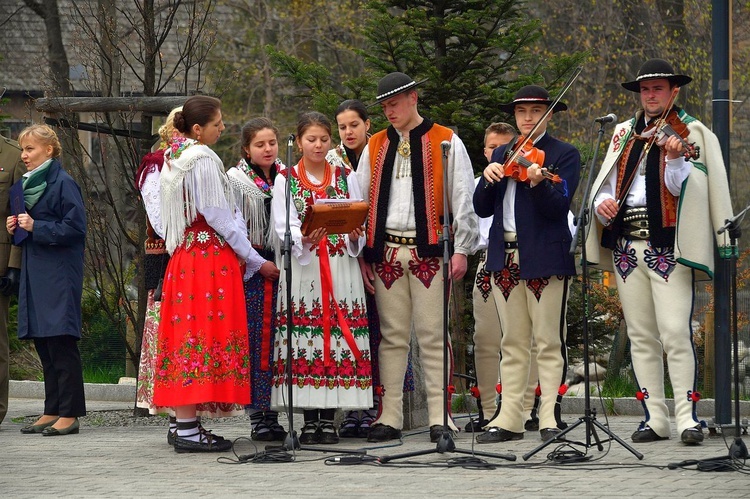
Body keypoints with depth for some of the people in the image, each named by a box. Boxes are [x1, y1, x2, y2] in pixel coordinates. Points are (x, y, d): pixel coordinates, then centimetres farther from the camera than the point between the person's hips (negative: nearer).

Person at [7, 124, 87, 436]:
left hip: (59, 275, -9)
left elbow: (74, 228, -15)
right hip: (34, 273, 9)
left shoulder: (63, 183, -9)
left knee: (61, 344, -9)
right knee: (43, 343, 9)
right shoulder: (27, 184, 16)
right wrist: (15, 228, 5)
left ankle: (69, 414, -7)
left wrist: (35, 227, -17)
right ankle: (52, 412, 14)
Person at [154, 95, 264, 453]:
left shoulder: (174, 159, 15)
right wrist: (254, 260, -7)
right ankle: (189, 430, -12)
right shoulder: (203, 160, -12)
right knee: (205, 331, -9)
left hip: (183, 258, 9)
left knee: (187, 335, 7)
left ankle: (185, 423, 8)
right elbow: (218, 215, -14)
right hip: (209, 257, -9)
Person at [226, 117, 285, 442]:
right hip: (252, 268, -4)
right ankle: (260, 416, -6)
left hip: (284, 265, 4)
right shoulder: (236, 180, 2)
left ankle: (276, 413, 4)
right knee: (257, 339, -7)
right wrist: (259, 262, -10)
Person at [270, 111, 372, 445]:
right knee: (303, 338, -7)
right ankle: (309, 420, -2)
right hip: (301, 267, -1)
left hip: (341, 267, 1)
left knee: (338, 335, -5)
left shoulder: (347, 178, 14)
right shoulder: (285, 180, 8)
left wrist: (355, 234, -14)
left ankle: (329, 419, -1)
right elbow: (282, 227, -3)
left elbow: (360, 221, 9)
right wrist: (304, 239, -23)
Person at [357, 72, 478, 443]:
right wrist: (363, 254, 8)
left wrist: (461, 249, -4)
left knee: (433, 336, -3)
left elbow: (462, 199, 2)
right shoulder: (375, 147, 14)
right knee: (392, 337, 4)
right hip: (386, 253, 3)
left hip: (428, 251, -3)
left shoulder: (445, 143, 4)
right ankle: (389, 417, 6)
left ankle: (440, 417, -1)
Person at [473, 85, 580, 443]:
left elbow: (559, 207, -14)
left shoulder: (564, 155, 0)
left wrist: (538, 182, -32)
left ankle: (550, 418, -5)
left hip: (545, 258, -5)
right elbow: (482, 209, 10)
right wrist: (488, 178, -8)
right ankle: (510, 418, 7)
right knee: (513, 343, 7)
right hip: (505, 258, 5)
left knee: (548, 342, -4)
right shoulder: (502, 155, 16)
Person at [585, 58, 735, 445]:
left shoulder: (690, 133, 3)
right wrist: (602, 202, -5)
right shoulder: (623, 133, 18)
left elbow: (680, 188, -6)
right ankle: (654, 418, 10)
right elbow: (606, 182, 16)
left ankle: (687, 417, -10)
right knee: (640, 336, 6)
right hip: (626, 245, 5)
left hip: (667, 245, -5)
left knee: (676, 332, -13)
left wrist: (675, 160, -25)